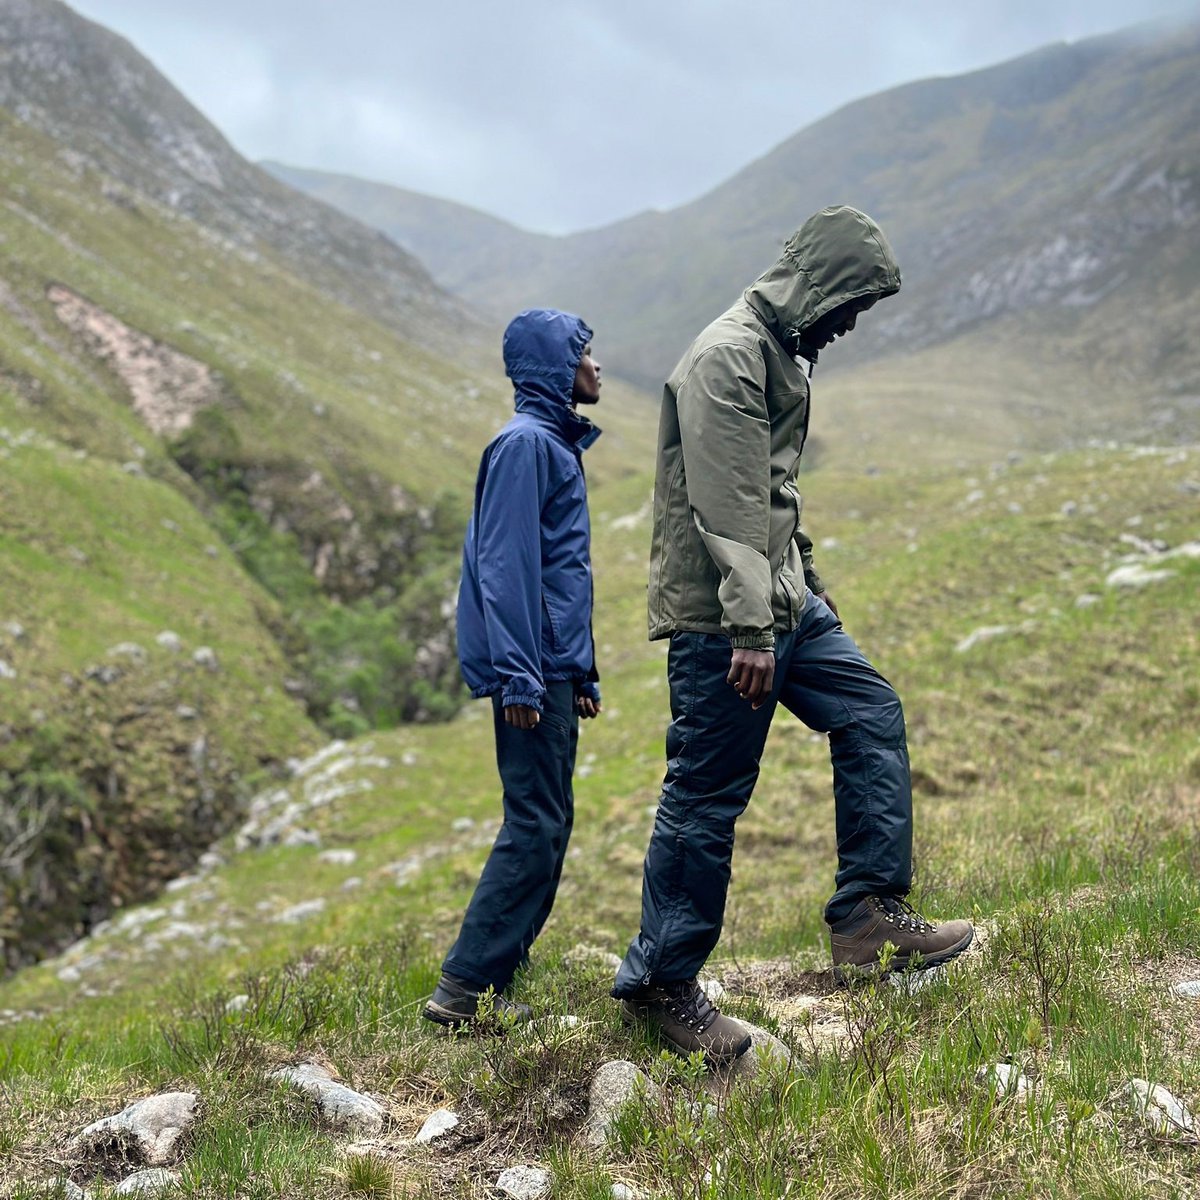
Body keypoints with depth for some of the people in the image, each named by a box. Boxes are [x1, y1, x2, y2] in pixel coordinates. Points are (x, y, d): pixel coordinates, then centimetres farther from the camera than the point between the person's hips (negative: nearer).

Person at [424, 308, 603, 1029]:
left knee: (550, 820, 12)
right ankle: (465, 988, -7)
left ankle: (504, 965, 18)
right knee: (535, 825, -10)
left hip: (557, 669, 10)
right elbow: (503, 564, -18)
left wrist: (583, 673, 23)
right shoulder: (525, 443, -11)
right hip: (535, 669, -10)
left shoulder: (561, 445, 20)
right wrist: (518, 676, -23)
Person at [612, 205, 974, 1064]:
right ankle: (661, 982, 9)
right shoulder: (727, 357, -16)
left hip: (784, 604, 10)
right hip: (723, 619, -10)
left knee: (871, 716, 10)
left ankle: (871, 912, 14)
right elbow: (725, 507, -23)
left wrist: (807, 582, 26)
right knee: (708, 797, -3)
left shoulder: (786, 354, 16)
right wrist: (750, 630, -26)